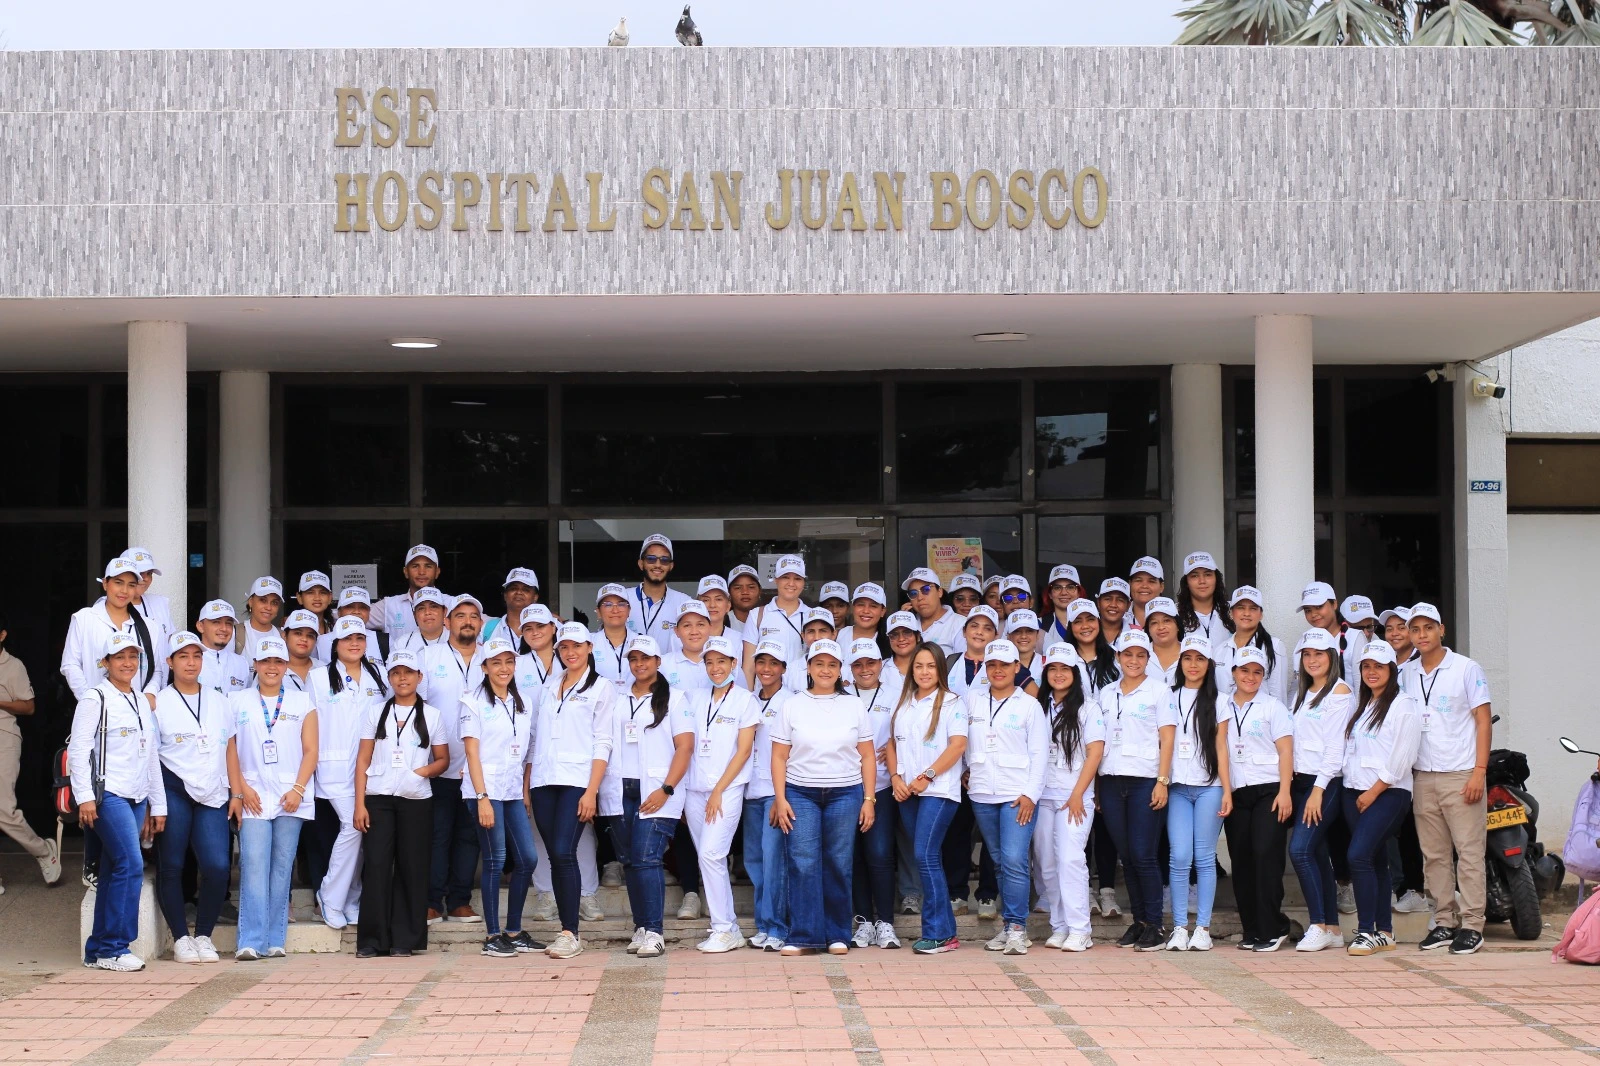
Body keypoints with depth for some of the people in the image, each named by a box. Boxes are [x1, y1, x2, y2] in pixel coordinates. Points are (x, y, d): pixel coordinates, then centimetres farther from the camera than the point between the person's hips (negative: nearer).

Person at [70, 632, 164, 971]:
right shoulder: (95, 698, -3)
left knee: (113, 872, 7)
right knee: (131, 865, -16)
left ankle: (97, 950, 11)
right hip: (108, 795, -7)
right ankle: (113, 948, -10)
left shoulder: (142, 701, 18)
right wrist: (84, 796, -15)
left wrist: (157, 803, 19)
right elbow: (78, 750, -8)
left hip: (136, 797, 7)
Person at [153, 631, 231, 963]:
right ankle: (181, 938, 12)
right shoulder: (158, 703, 5)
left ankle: (204, 935, 4)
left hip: (212, 795, 2)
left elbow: (229, 748, 17)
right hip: (174, 791, -2)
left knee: (218, 866, -11)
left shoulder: (218, 700, 16)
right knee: (171, 866, 1)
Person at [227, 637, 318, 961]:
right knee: (253, 866, -11)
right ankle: (250, 942, -14)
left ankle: (275, 940, 4)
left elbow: (311, 751, 6)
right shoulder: (238, 702, 11)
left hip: (291, 798, 1)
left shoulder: (302, 703, 10)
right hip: (253, 798, -1)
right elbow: (231, 749, 7)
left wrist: (298, 789, -6)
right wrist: (239, 790, -4)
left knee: (282, 868, 0)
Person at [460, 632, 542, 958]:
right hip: (487, 788, -6)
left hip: (513, 791, 6)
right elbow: (472, 751, -9)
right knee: (495, 860, -6)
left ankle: (514, 931, 13)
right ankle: (492, 936, 1)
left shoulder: (524, 703, 14)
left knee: (527, 859, 2)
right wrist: (482, 798, -15)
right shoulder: (473, 700, -3)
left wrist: (526, 791, 7)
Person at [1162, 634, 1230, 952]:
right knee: (1180, 858, -6)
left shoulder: (1217, 701, 8)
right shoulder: (1171, 699, 11)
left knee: (1204, 857, -1)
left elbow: (1221, 748, 4)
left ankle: (1203, 928, 2)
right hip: (1178, 786, 1)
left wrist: (1227, 790, -2)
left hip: (1209, 787, -1)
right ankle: (1179, 927, -2)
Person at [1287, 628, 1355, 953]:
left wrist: (1319, 789, -16)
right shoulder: (1303, 695, 20)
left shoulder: (1341, 692, -4)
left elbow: (1335, 745, -11)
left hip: (1327, 782, -7)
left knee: (1300, 849, -17)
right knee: (1318, 855, 6)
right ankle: (1333, 929, 9)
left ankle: (1319, 926, -13)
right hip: (1301, 781, 7)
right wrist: (1291, 785, 6)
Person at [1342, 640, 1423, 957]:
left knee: (1359, 856, -18)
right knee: (1376, 861, 8)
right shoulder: (1361, 705, 19)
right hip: (1355, 791, 7)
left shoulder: (1404, 705, -5)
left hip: (1388, 793, -7)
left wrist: (1373, 792, -13)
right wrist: (1357, 793, 7)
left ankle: (1367, 931, -16)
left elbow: (1401, 759, -12)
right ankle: (1384, 932, 11)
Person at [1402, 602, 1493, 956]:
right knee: (1433, 854, 6)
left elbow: (1483, 720, -3)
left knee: (1469, 851, -5)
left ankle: (1472, 925, -3)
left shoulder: (1466, 669, -2)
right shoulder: (1405, 674, 10)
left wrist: (1479, 771, -10)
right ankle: (1444, 921, 13)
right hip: (1423, 777, 5)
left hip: (1461, 776, -4)